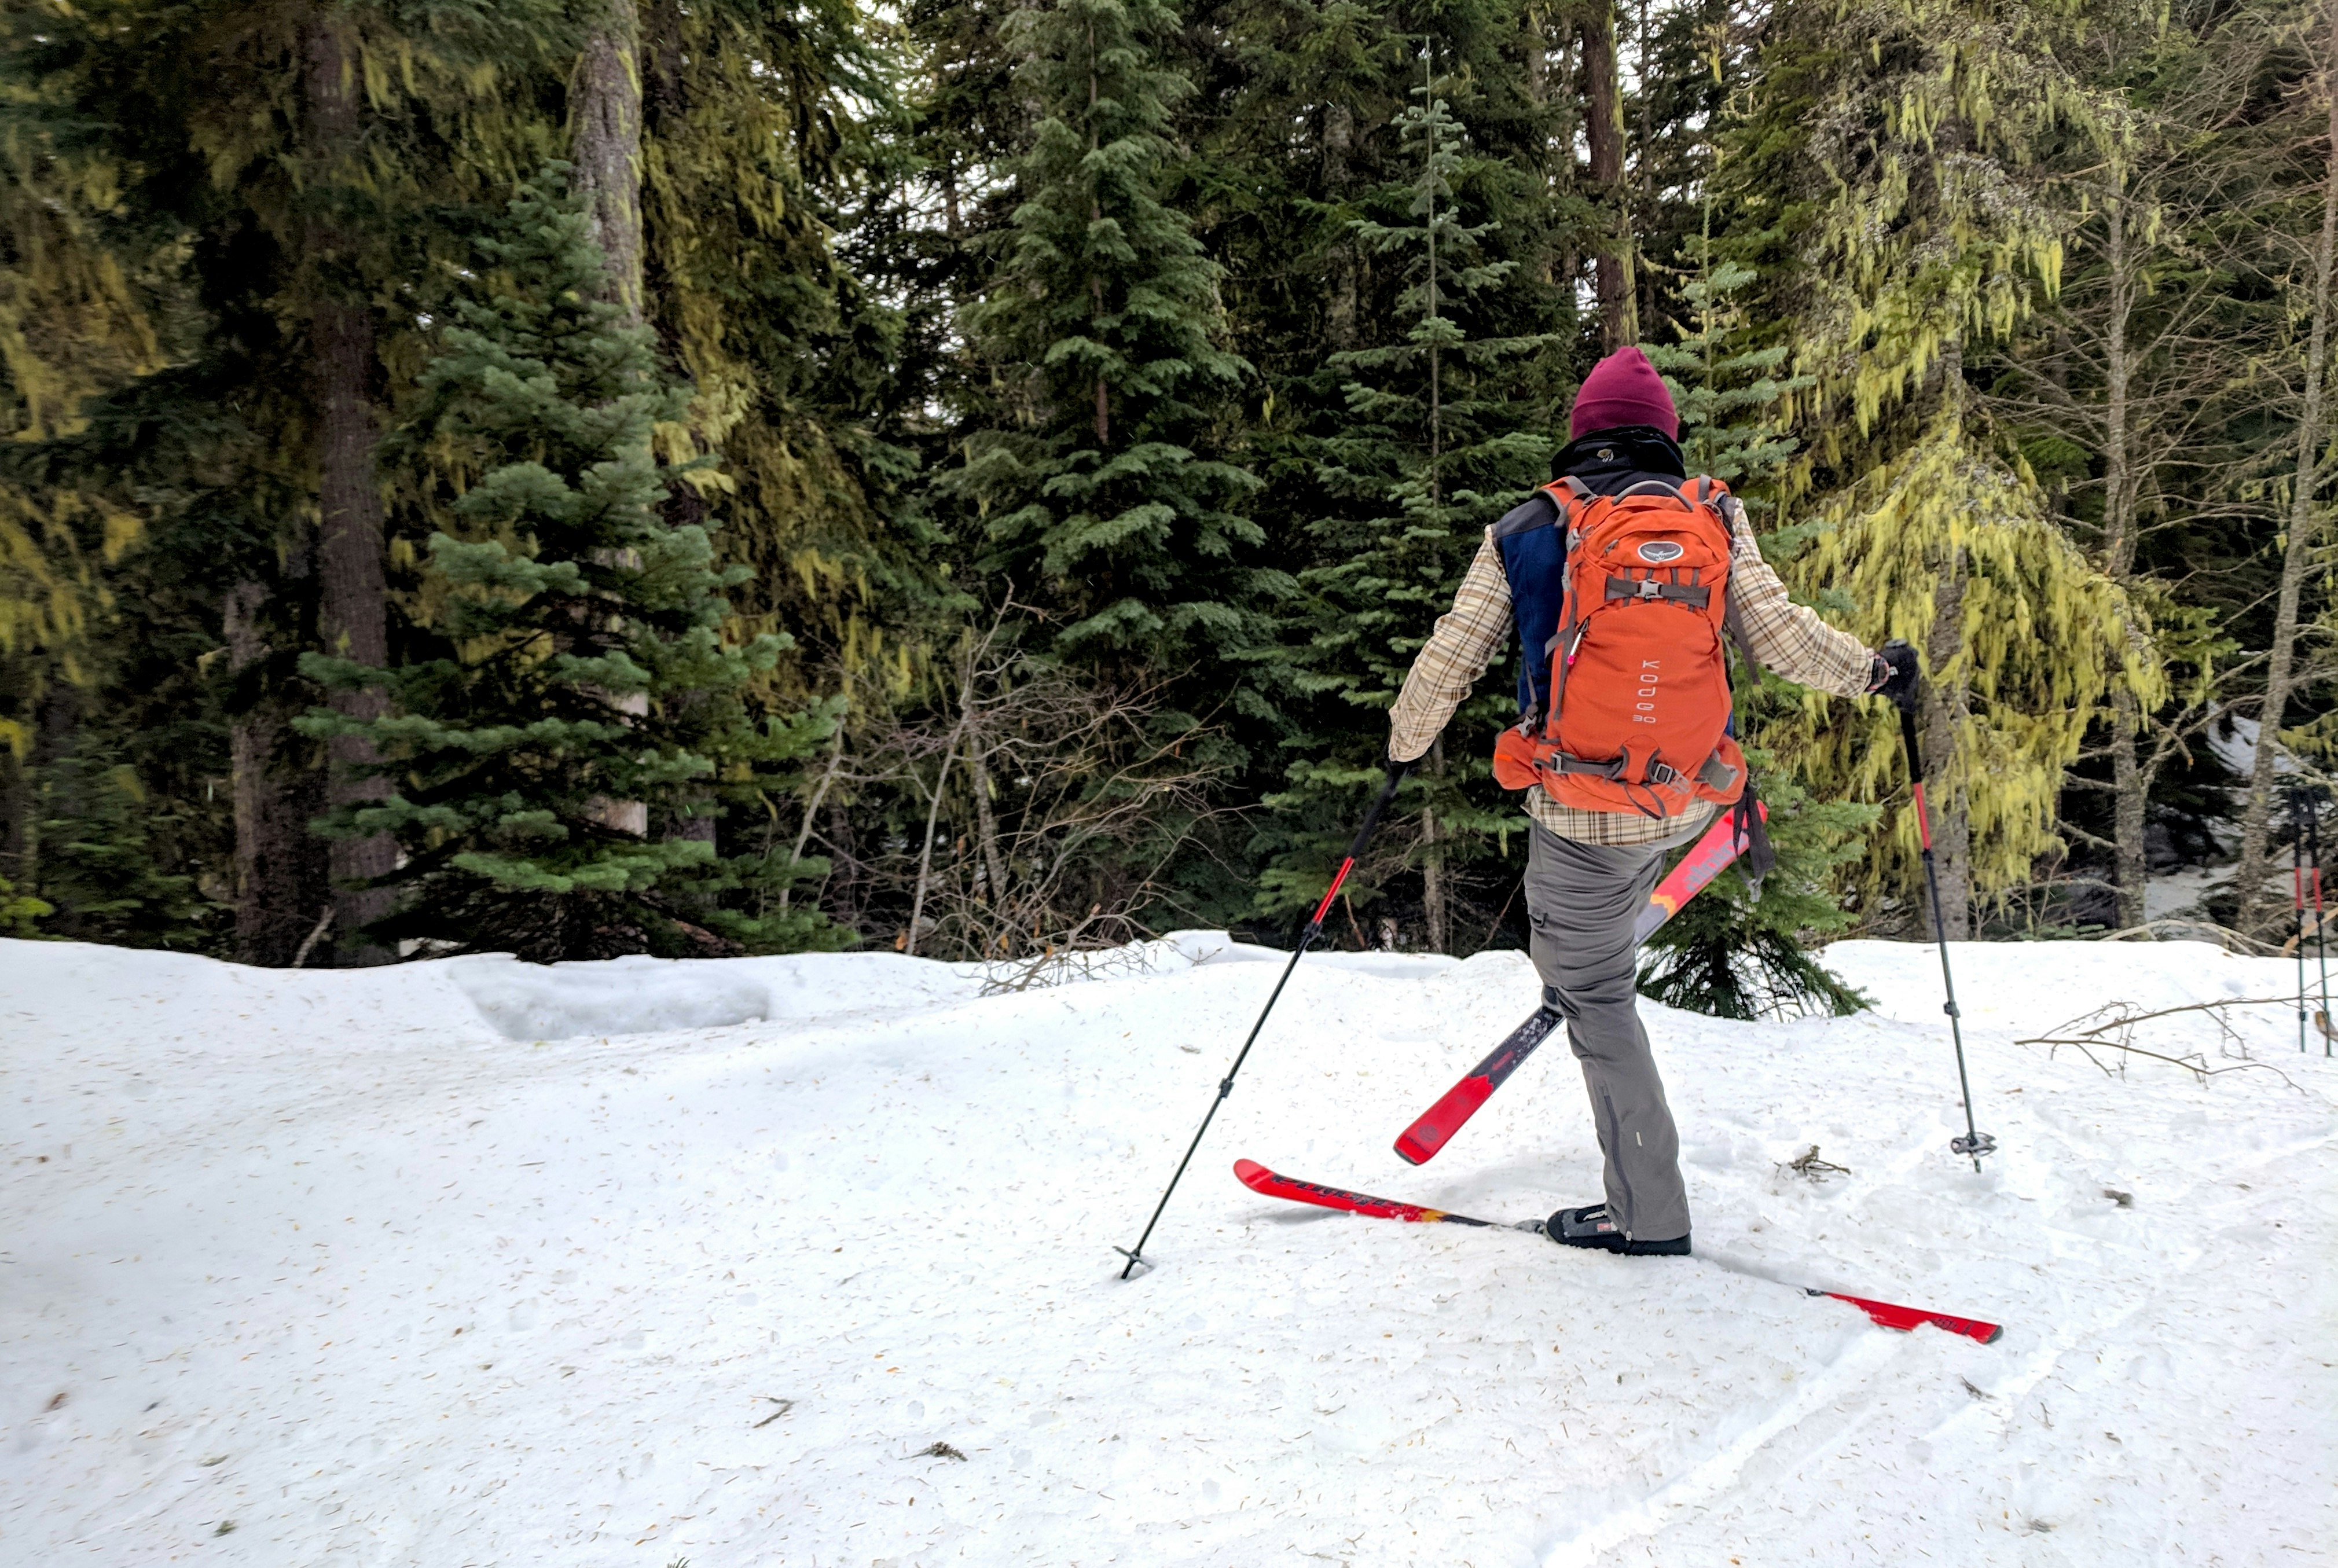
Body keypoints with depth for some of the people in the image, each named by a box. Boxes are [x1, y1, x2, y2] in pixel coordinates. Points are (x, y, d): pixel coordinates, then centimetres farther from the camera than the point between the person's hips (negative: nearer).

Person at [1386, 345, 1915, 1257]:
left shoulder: (1524, 533, -3)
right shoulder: (1713, 518, 0)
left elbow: (1446, 667, -1)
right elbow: (1780, 636, -4)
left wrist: (1405, 743, 18)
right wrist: (1875, 672, 15)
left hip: (1584, 816, -3)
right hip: (1692, 796, 3)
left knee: (1597, 998, 10)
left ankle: (1648, 1213, 17)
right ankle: (1577, 978, 39)